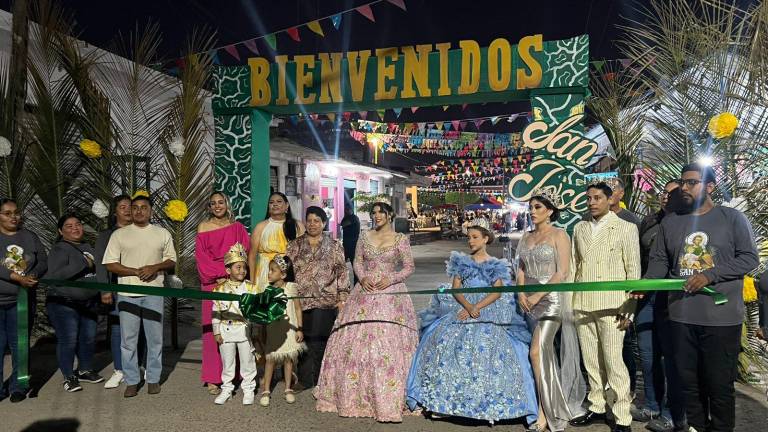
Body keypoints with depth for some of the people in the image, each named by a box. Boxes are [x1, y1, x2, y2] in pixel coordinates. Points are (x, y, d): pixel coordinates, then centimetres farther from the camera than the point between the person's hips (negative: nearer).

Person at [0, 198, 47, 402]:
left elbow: (43, 261, 8)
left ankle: (18, 386, 17)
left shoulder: (30, 237, 9)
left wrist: (33, 276, -10)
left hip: (22, 300, 2)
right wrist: (17, 278, -21)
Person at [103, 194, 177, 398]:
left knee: (155, 338, 6)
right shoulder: (119, 234, 4)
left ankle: (154, 379, 18)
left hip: (154, 293, 0)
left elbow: (171, 261, 9)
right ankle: (131, 381, 16)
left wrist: (156, 267, -12)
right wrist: (136, 271, -13)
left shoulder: (163, 234, 8)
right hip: (127, 294, 0)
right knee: (128, 339, 5)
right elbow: (110, 264, -1)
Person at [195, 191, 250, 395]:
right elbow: (201, 257, 0)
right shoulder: (204, 227, 6)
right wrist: (219, 275, -9)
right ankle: (213, 378, 3)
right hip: (212, 283, -1)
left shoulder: (237, 227, 11)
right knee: (212, 328, -3)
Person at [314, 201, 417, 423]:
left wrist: (391, 279, -13)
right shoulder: (365, 236, 10)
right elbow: (357, 261, 11)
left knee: (389, 342, -6)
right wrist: (362, 278, -8)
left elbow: (409, 267, 1)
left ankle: (389, 396, 7)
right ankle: (357, 393, 15)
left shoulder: (401, 239, 2)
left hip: (391, 294, -3)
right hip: (366, 292, 3)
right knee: (357, 340, 1)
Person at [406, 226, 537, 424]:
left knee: (488, 347, -25)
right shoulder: (462, 262, 14)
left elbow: (497, 292, -2)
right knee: (445, 338, -18)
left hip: (489, 313, -2)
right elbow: (455, 289, 6)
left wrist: (476, 307, -14)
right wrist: (467, 306, -12)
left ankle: (489, 402, -18)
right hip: (465, 310, 3)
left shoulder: (496, 265, 8)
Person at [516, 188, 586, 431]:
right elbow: (521, 268, 13)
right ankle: (556, 404, 26)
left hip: (551, 299, -6)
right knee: (546, 352, 13)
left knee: (538, 351, -14)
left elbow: (562, 273, -13)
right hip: (530, 301, 6)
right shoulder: (526, 238, 12)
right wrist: (521, 293, -3)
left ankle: (544, 412, -4)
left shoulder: (559, 236, -6)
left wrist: (538, 295, -15)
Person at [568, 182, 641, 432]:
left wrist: (629, 309, -7)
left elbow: (633, 271, -2)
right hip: (582, 306, 5)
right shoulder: (579, 229, 13)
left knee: (613, 363, -3)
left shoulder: (626, 228, 0)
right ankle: (597, 408, 25)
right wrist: (570, 299, 7)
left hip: (611, 306, -4)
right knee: (591, 362, 11)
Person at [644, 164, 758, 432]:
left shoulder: (732, 218, 0)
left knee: (719, 383, 5)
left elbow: (749, 258, -4)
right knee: (689, 379, 13)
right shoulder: (670, 223, 10)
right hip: (681, 317, 4)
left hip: (721, 318, -3)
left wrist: (710, 275, -16)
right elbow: (659, 260, 10)